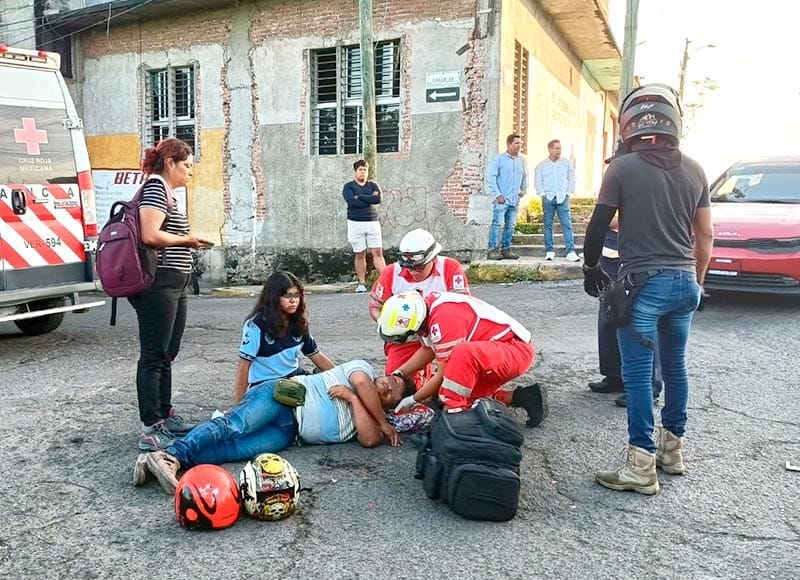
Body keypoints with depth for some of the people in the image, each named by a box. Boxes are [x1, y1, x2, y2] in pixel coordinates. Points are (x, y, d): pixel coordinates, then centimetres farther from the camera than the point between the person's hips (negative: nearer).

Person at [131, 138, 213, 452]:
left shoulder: (165, 191, 20)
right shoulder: (155, 187, -10)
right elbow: (150, 235, -22)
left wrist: (189, 242, 6)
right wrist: (188, 240, -10)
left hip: (173, 286, 10)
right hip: (158, 285, -10)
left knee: (167, 355, 15)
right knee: (153, 356, -7)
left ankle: (166, 416, 26)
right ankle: (151, 429, -2)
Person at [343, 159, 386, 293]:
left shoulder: (373, 185, 12)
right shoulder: (348, 186, 5)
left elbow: (378, 199, -9)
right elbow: (352, 202, -14)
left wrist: (359, 197, -8)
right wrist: (370, 198, -7)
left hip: (372, 222, 2)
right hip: (355, 223, -1)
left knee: (378, 252, -5)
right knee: (360, 255, 2)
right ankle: (361, 283, 7)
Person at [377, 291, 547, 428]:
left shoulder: (444, 320, -29)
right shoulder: (427, 306, -2)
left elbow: (444, 375, -18)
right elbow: (427, 350, 14)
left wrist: (413, 400, -7)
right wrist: (397, 374, 7)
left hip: (517, 349, -10)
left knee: (463, 354, -37)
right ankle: (518, 397, 7)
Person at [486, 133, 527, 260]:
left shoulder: (522, 161, 12)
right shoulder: (499, 159, -5)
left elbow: (525, 177, 25)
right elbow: (490, 177, -8)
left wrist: (523, 190, 15)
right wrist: (497, 195, -11)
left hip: (515, 200, 6)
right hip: (501, 199, -6)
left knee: (511, 226, 8)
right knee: (497, 224, -11)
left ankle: (506, 249, 16)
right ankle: (493, 250, -8)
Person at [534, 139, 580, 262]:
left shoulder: (567, 163, 9)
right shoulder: (541, 166, 6)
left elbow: (572, 179, 11)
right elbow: (537, 182, 6)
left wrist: (568, 193, 3)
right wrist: (543, 195, -3)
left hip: (562, 198, 0)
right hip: (548, 199, 0)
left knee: (567, 224, -7)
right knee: (548, 225, 2)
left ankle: (571, 252, -10)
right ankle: (549, 251, 9)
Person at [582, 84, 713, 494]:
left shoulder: (623, 167, -7)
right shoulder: (693, 170, 8)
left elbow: (598, 225, -5)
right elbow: (705, 235, 11)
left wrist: (591, 267, 10)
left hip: (643, 283, -6)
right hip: (684, 282, 6)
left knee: (638, 374, -2)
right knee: (675, 367, 17)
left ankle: (641, 467, 0)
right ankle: (672, 449, 29)